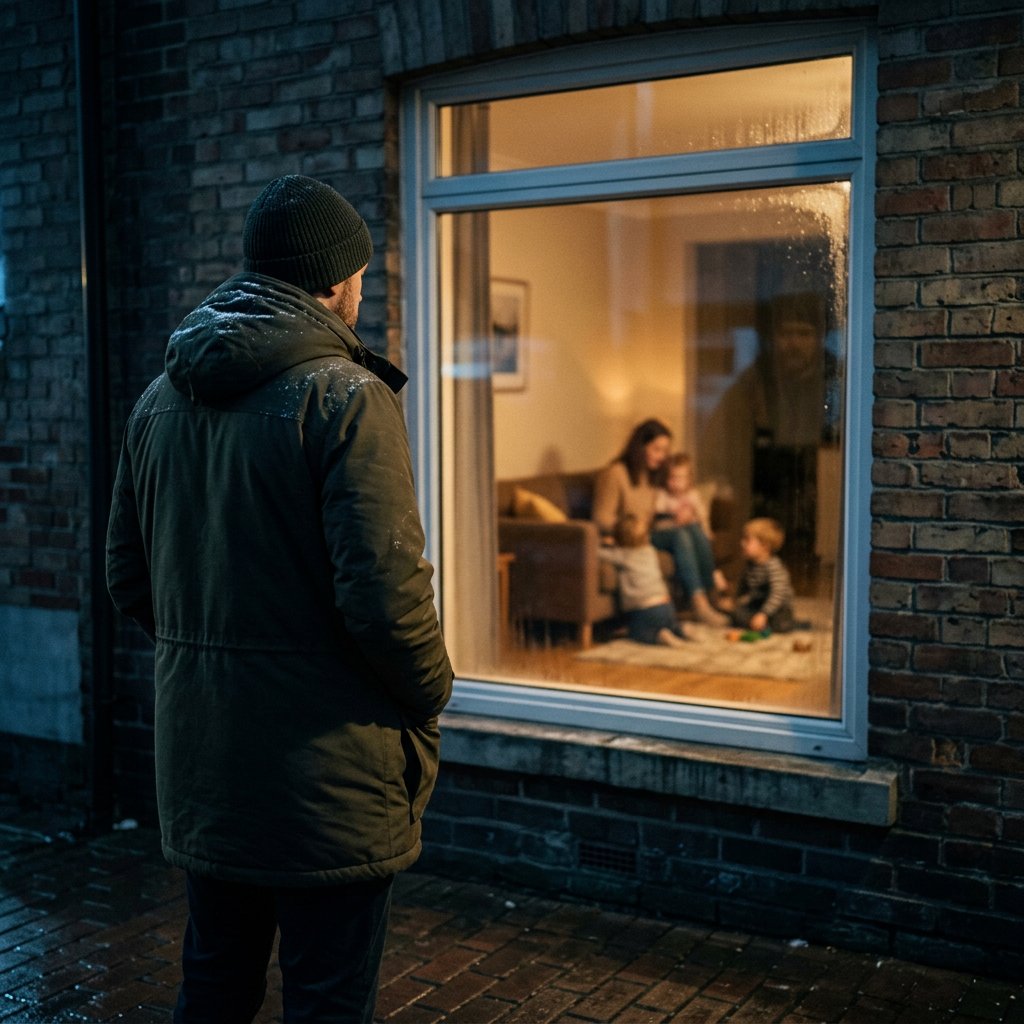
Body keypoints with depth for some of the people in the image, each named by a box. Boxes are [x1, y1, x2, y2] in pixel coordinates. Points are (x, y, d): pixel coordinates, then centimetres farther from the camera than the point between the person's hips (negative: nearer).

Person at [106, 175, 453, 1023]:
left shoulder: (161, 399, 8)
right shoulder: (346, 395, -15)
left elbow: (128, 579, 11)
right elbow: (385, 588, -21)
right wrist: (430, 697, -4)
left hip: (198, 769, 7)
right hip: (323, 771, -7)